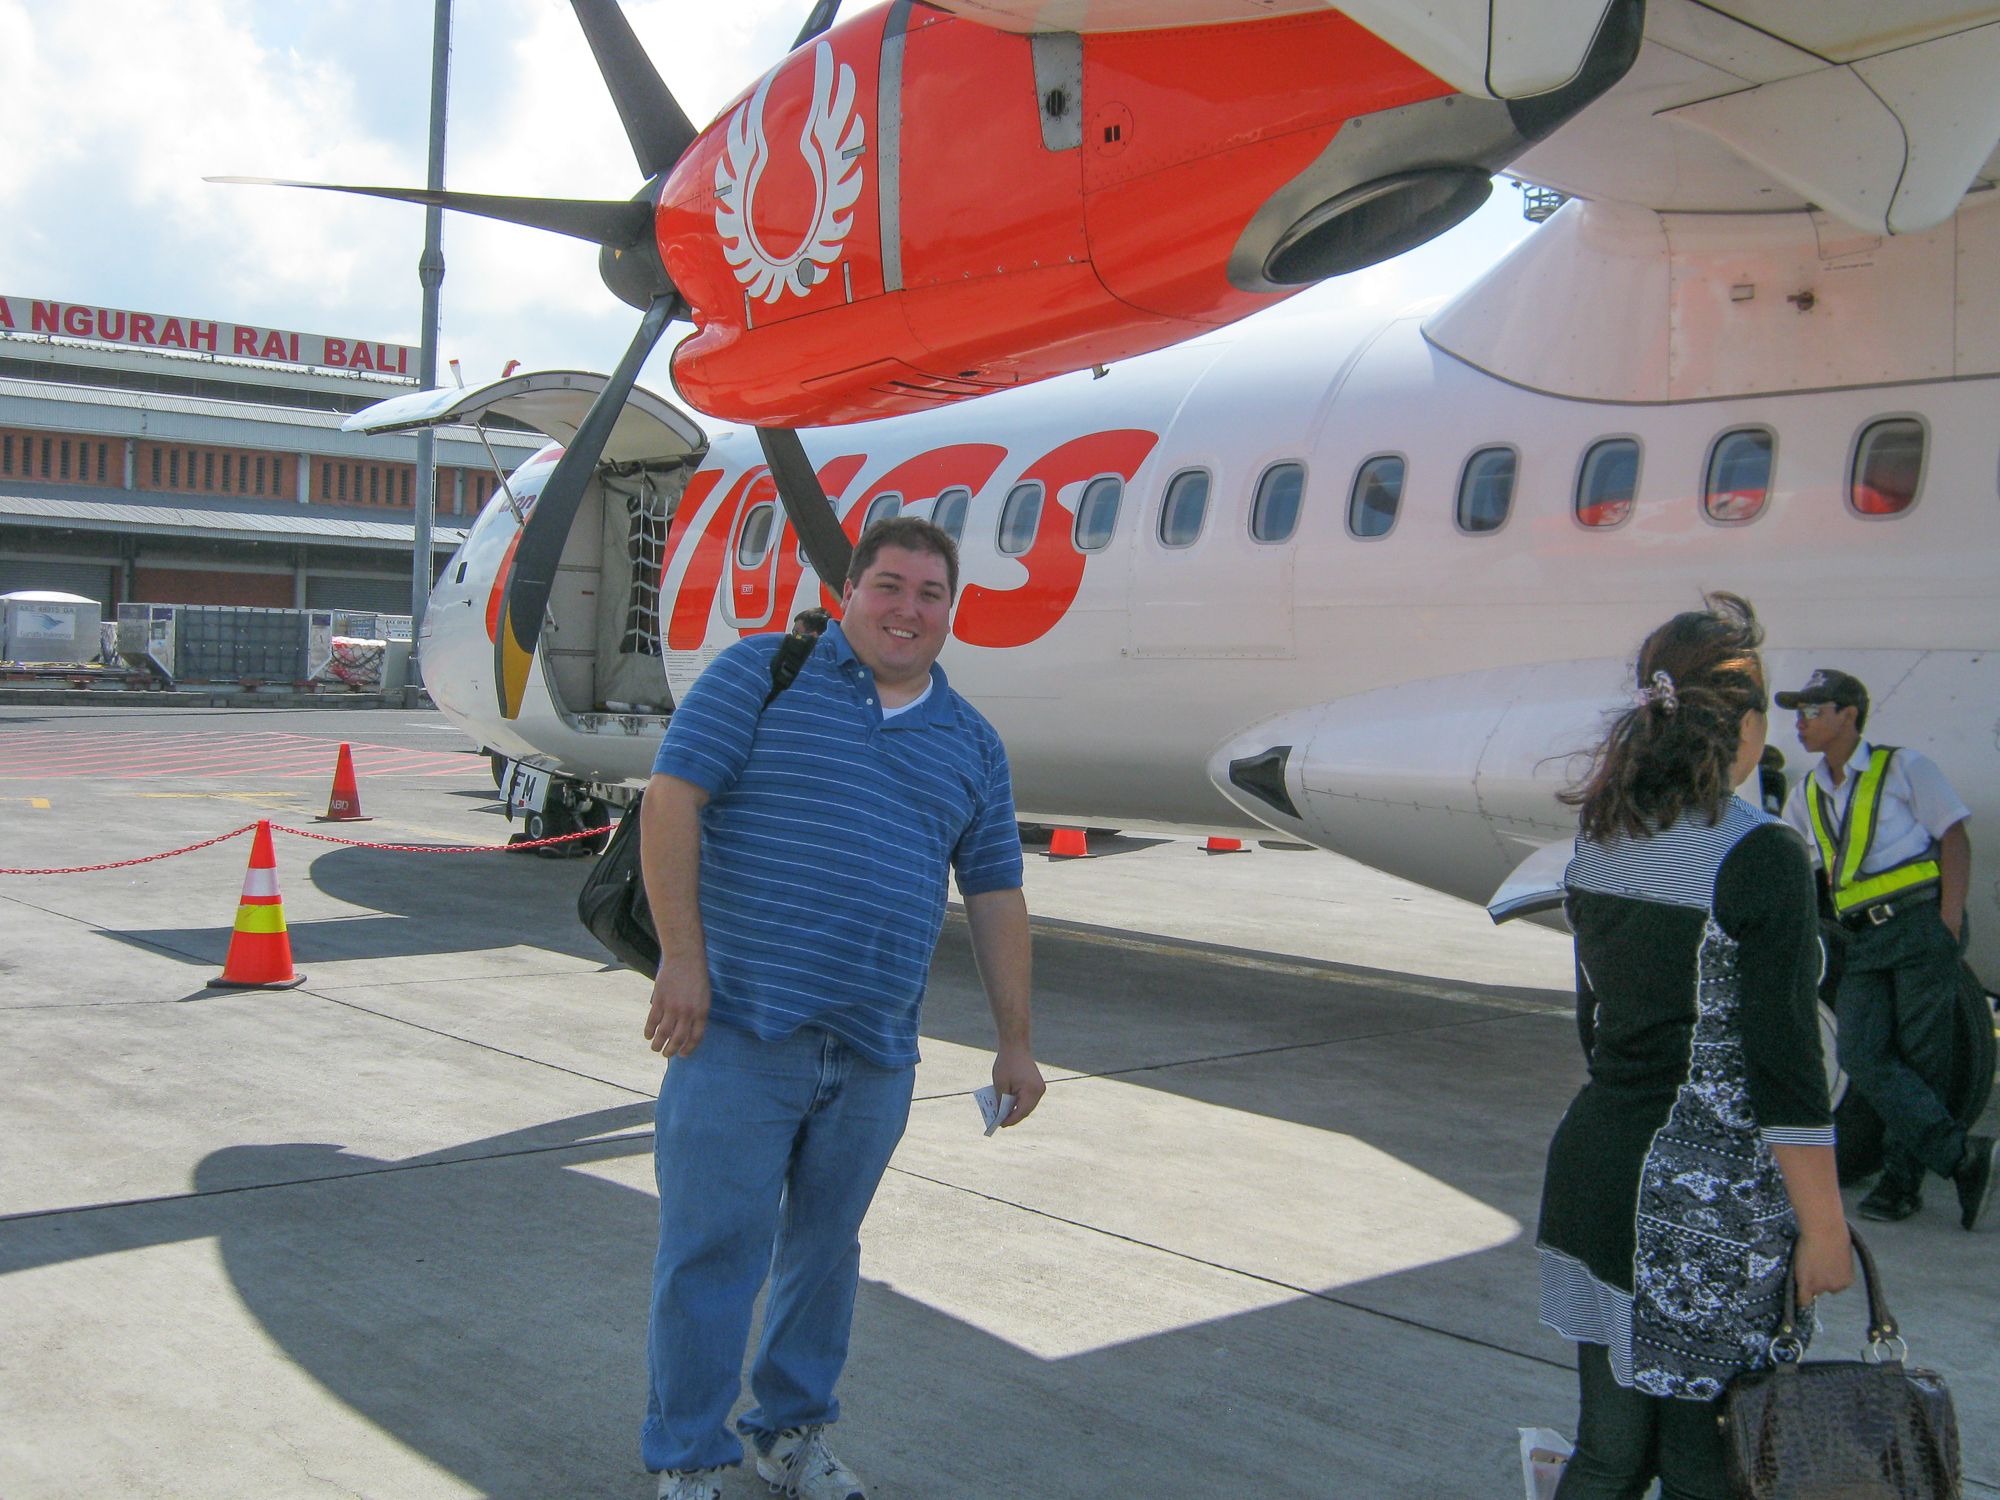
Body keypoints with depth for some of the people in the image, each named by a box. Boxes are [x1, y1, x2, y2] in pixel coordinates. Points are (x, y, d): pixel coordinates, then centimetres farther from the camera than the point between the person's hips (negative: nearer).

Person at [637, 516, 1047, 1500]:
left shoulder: (971, 745, 13)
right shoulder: (763, 673, -1)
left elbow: (995, 895, 15)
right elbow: (672, 799, -8)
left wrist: (1015, 1042, 13)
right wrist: (682, 957, -14)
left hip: (875, 1051, 5)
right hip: (740, 1027, -4)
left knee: (826, 1252, 16)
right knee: (711, 1252, 1)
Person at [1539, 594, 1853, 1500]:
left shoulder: (1599, 845, 5)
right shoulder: (1760, 856, -16)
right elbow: (1783, 1063, -17)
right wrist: (1824, 1227, -8)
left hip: (1593, 1161, 7)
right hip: (1707, 1204, -6)